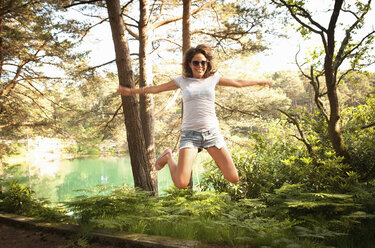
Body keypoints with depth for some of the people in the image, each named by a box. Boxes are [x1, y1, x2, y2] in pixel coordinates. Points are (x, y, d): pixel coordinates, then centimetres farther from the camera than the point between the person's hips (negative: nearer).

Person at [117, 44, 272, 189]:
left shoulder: (213, 78, 10)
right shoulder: (183, 80, 7)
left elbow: (238, 83, 25)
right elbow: (156, 89, 17)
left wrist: (259, 82, 35)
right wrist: (132, 91, 21)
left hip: (212, 132, 2)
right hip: (190, 134, -2)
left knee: (233, 178, -4)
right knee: (181, 183, -15)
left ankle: (217, 158, 27)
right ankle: (168, 157, 16)